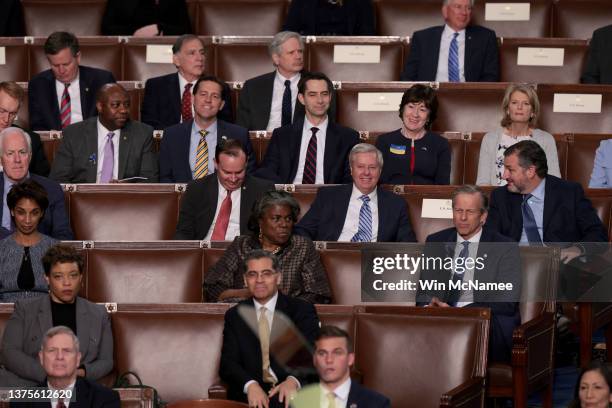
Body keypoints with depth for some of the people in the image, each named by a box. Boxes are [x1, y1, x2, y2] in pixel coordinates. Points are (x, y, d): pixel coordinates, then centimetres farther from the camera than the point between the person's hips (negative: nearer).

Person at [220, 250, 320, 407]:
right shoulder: (234, 316, 13)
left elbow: (312, 356, -4)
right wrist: (250, 385, -19)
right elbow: (227, 363, 3)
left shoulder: (303, 310, 7)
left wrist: (294, 381, -26)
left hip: (293, 394, -2)